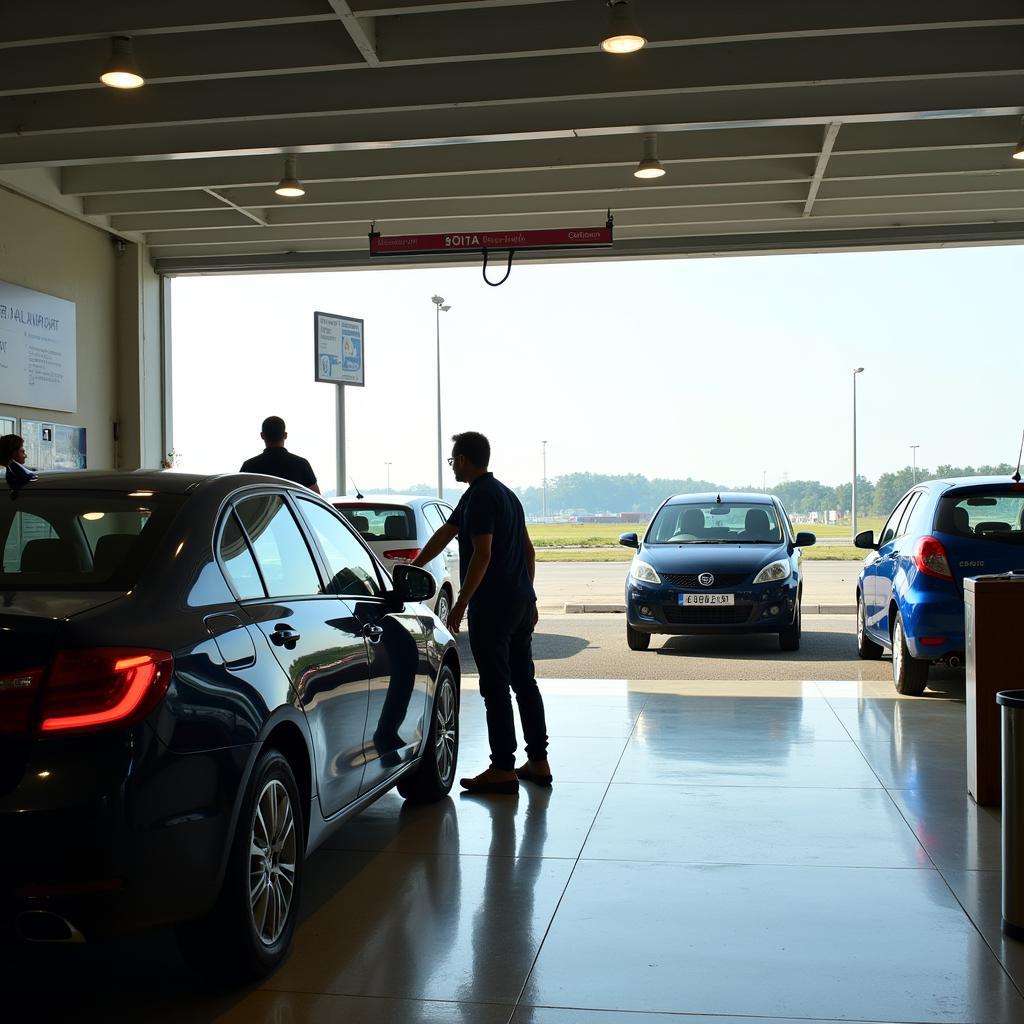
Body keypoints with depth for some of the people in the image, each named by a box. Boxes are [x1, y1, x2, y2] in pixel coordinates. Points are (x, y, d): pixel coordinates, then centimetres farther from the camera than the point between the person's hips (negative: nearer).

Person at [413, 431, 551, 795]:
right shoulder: (506, 494, 17)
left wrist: (460, 605, -17)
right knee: (524, 682, 13)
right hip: (521, 602, 10)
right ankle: (538, 762, 19)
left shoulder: (480, 496, -13)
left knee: (496, 688, -5)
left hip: (492, 608, -10)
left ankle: (502, 770, -1)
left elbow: (482, 554, -20)